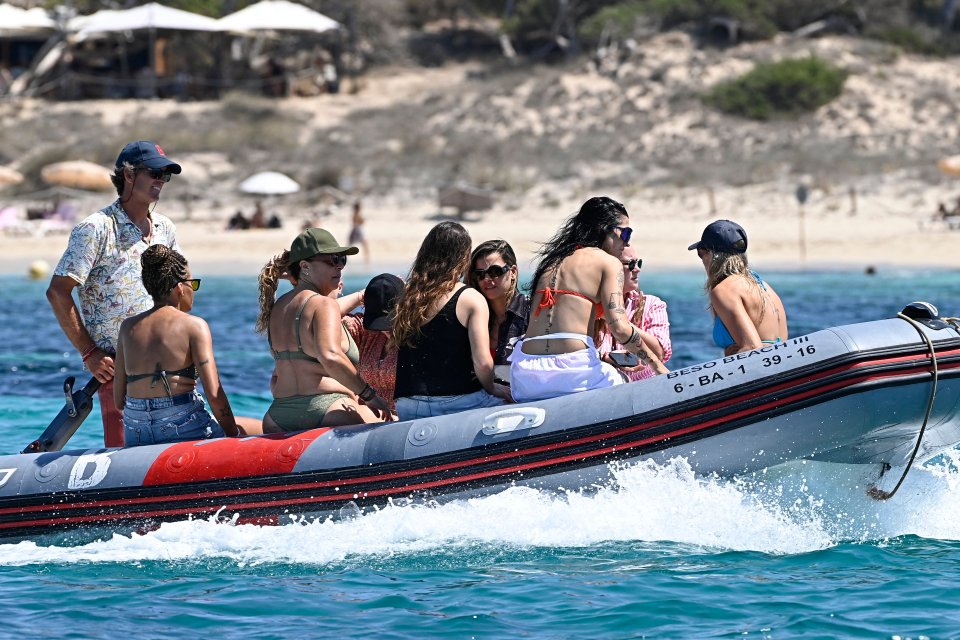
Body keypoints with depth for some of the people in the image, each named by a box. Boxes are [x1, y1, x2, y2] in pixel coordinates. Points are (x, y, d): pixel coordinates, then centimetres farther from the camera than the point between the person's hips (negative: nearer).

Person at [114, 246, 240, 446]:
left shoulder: (129, 327, 13)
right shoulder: (194, 326, 0)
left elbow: (119, 401, 12)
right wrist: (234, 436, 4)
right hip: (185, 428, -5)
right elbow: (214, 394, -7)